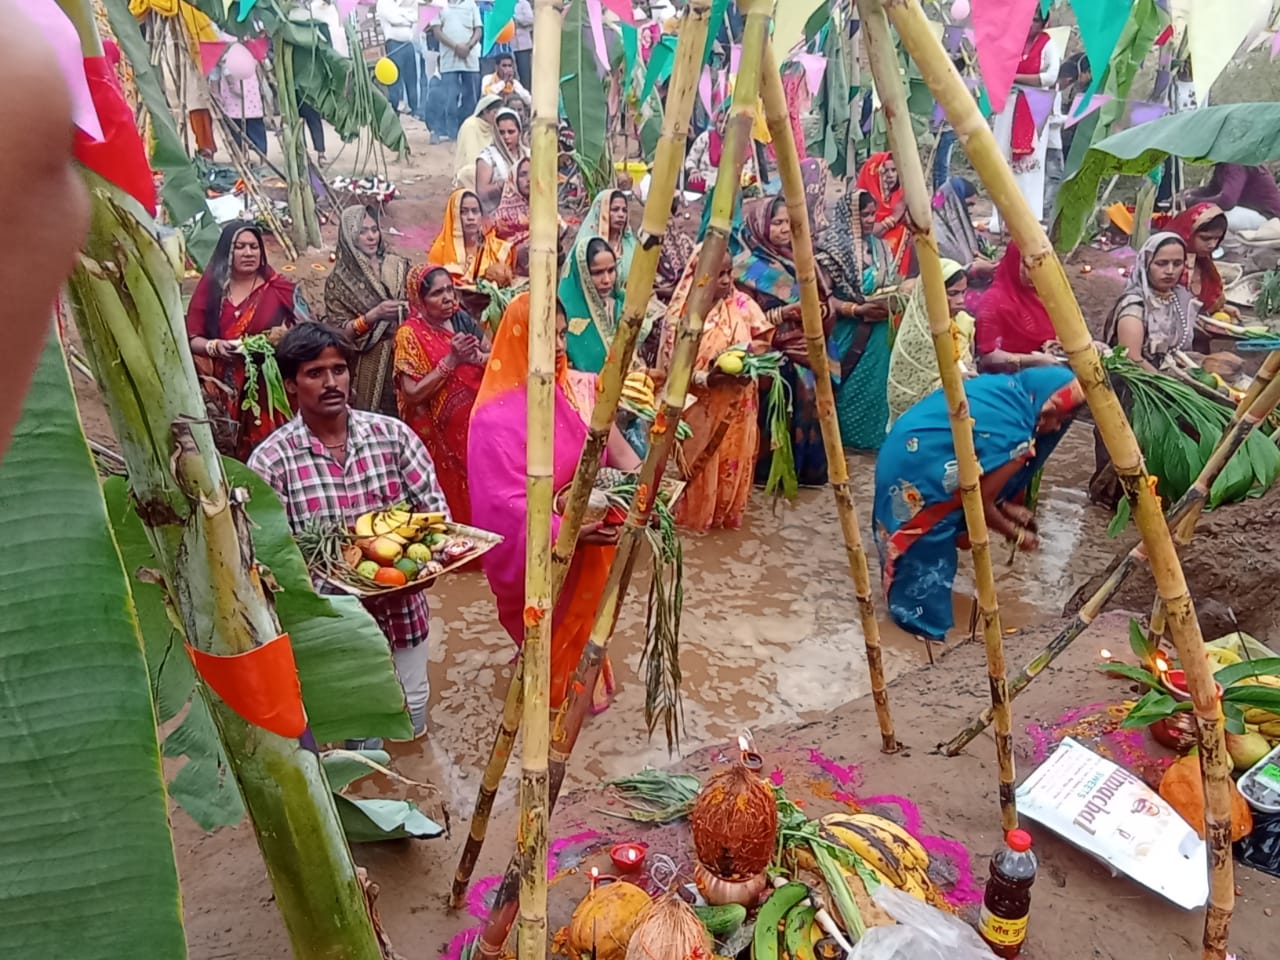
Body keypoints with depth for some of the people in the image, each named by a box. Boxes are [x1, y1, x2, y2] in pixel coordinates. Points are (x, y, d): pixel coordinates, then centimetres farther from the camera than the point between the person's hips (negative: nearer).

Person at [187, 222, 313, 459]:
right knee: (228, 454, -1)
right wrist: (214, 346, -14)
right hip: (225, 391, 1)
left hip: (269, 387, -1)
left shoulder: (280, 289, 3)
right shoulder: (210, 289, 7)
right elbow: (191, 339, 6)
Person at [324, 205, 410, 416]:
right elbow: (339, 332, -6)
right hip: (366, 366, -2)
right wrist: (374, 315, -18)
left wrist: (406, 309, -8)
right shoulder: (338, 280, -1)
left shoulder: (399, 266, 6)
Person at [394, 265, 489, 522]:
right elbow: (412, 394, -18)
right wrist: (451, 360, -22)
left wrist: (476, 357, -13)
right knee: (454, 500, 1)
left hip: (474, 423, 5)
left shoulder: (462, 319, 4)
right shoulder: (410, 334, -11)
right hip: (440, 432, -5)